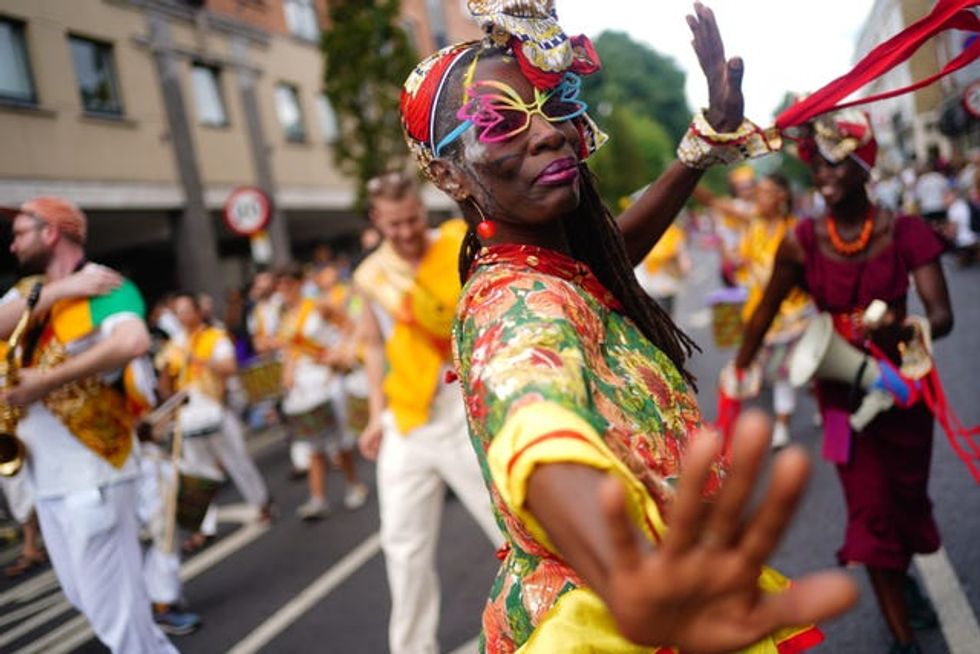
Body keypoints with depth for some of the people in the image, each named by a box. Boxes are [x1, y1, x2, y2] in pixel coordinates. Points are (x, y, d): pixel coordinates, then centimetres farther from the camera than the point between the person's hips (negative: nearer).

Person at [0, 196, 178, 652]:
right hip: (44, 474, 9)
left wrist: (44, 381, -28)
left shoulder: (104, 286, -13)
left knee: (113, 606, -1)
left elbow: (133, 342, -33)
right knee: (85, 596, 20)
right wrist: (54, 292, -17)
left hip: (90, 473, -8)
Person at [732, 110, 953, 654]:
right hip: (842, 385, -1)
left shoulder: (904, 232, -16)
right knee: (870, 506, 2)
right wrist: (738, 375, 3)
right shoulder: (803, 241, -14)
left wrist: (901, 330, -42)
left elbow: (942, 315, -21)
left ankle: (901, 576, 50)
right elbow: (766, 312, -2)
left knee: (908, 490, 18)